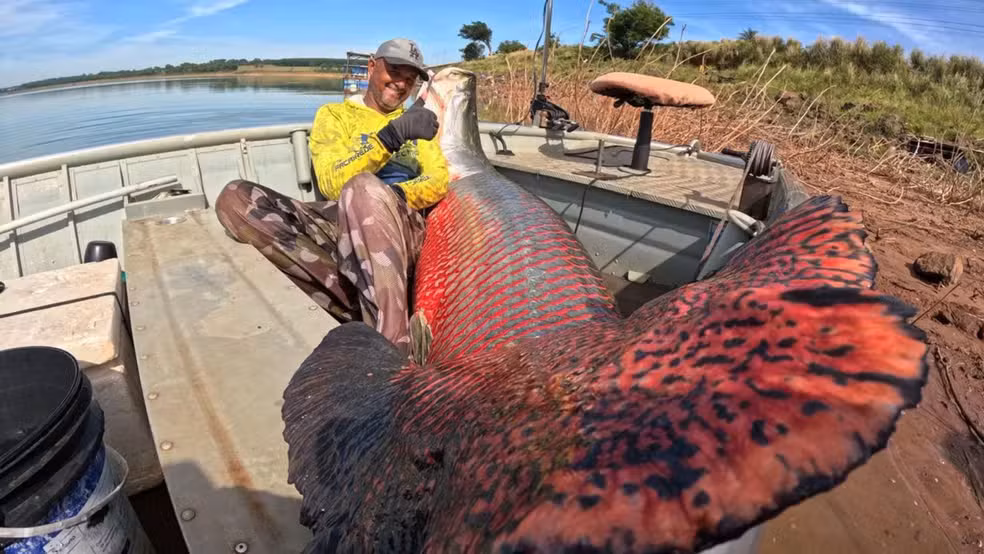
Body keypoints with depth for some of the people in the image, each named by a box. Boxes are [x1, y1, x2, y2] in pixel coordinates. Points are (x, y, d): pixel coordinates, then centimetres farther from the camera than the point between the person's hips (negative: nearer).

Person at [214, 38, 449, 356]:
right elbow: (332, 183, -2)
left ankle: (394, 344, -39)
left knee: (362, 187, -36)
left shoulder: (416, 122, 25)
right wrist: (392, 135, -15)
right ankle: (365, 310, -30)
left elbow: (439, 182, 6)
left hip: (404, 228, -1)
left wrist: (389, 196, -14)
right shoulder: (334, 114, 18)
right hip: (343, 225, 2)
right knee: (234, 199, -21)